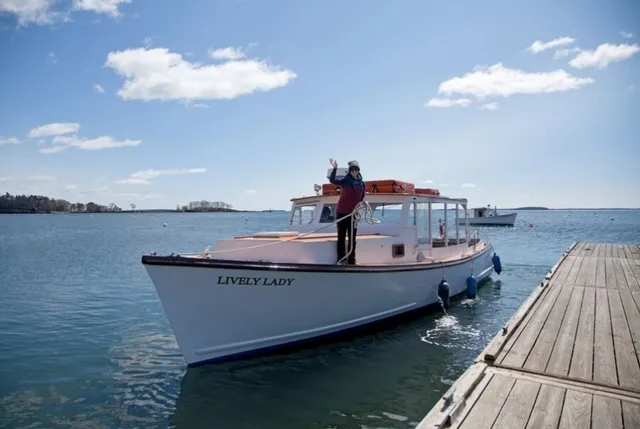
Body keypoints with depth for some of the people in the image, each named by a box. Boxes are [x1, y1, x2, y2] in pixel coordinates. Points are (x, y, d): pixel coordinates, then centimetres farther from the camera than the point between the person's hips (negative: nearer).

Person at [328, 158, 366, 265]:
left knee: (352, 238, 7)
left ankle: (351, 260, 14)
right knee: (341, 237, 3)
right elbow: (332, 180, -24)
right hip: (341, 213, -3)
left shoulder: (362, 183, 4)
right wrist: (335, 168, -36)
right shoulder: (345, 181, -7)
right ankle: (341, 260, 9)